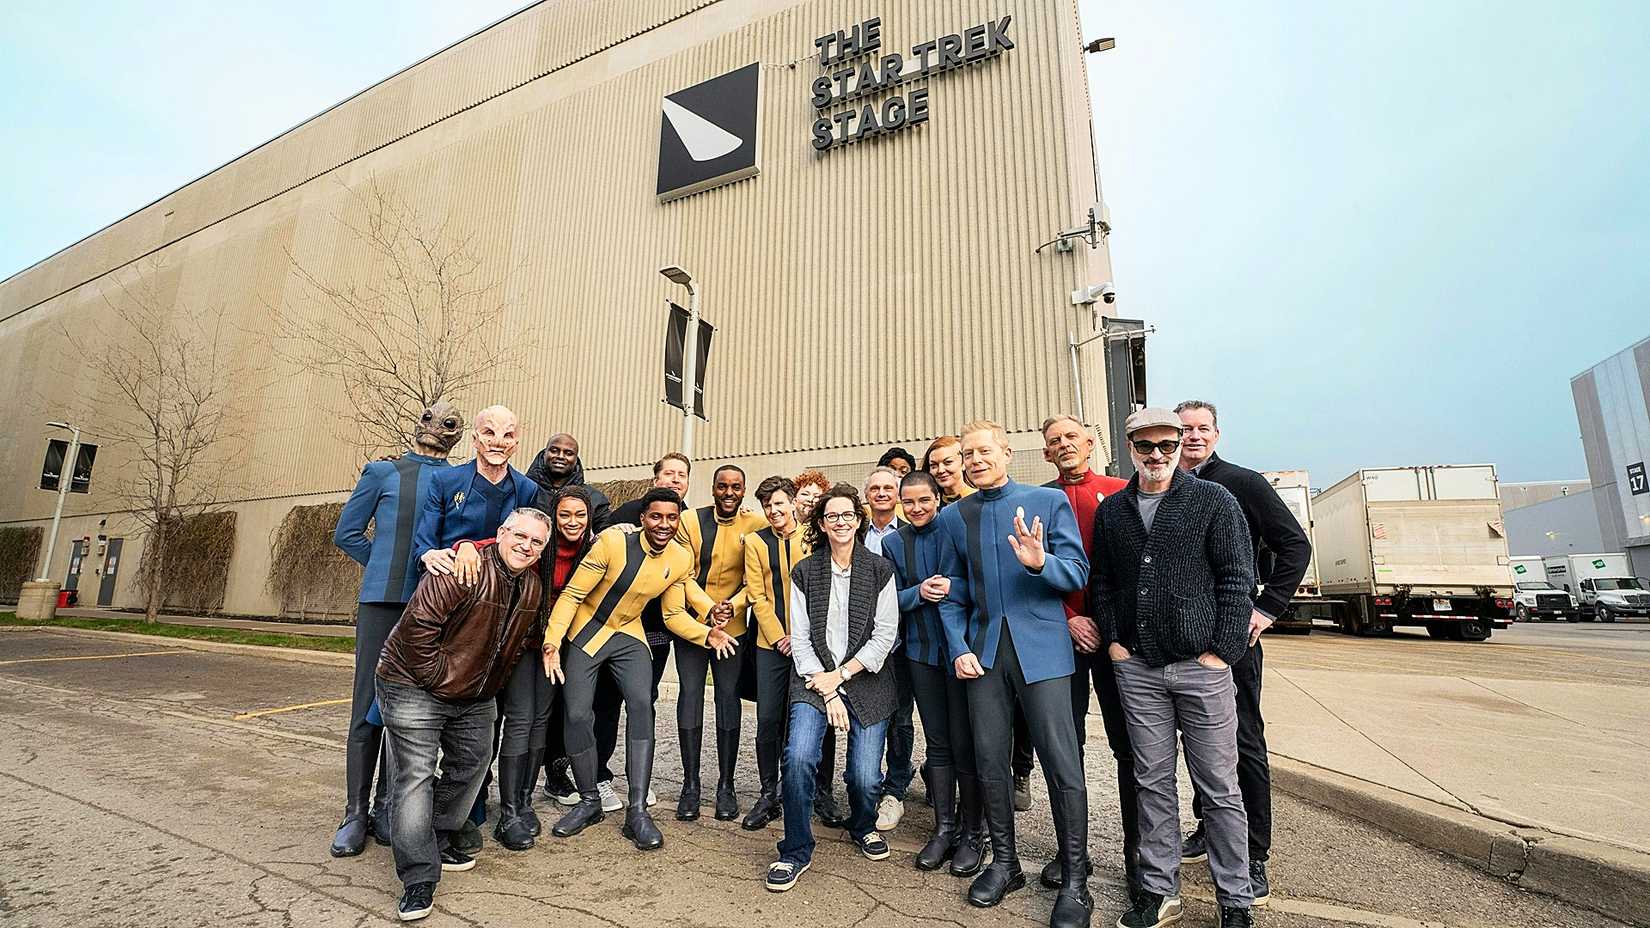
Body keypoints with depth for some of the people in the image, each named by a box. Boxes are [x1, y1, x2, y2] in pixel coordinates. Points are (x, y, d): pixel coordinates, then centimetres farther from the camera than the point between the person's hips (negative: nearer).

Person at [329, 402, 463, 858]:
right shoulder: (383, 472, 7)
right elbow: (346, 533, 10)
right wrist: (388, 568, 2)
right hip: (383, 601, -1)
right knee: (368, 707, 1)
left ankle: (387, 807, 19)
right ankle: (355, 812, 14)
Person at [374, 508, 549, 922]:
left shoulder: (532, 587, 0)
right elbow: (418, 623, -28)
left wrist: (491, 685, 13)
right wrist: (435, 675, -22)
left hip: (474, 697, 8)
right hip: (414, 686, -8)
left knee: (472, 763, 15)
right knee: (415, 776, -6)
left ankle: (438, 841, 35)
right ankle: (419, 879, 2)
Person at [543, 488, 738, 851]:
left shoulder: (682, 559, -10)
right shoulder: (613, 541, -23)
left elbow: (675, 615, 1)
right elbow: (572, 594, -16)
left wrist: (707, 634, -14)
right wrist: (552, 640, -27)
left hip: (629, 636, 2)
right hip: (586, 633, -2)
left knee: (641, 704, -18)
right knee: (578, 715, -7)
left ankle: (637, 811, -9)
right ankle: (589, 801, 17)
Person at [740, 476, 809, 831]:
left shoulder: (813, 539, 1)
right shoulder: (755, 541, 5)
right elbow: (756, 594, 1)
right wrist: (779, 636, -6)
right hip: (771, 642, 1)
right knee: (768, 720, 1)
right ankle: (769, 795, 16)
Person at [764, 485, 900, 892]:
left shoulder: (879, 571, 0)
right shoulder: (804, 572, 2)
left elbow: (884, 636, -3)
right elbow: (800, 637, -1)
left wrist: (839, 676, -8)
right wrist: (827, 693, -8)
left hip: (865, 681, 0)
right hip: (814, 680, 1)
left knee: (865, 777, -5)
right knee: (798, 756, -20)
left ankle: (862, 827, 31)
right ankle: (795, 851, 2)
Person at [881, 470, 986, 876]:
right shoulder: (895, 544, 7)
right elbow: (891, 599, 5)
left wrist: (955, 588, -21)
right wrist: (920, 592, -14)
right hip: (922, 650, 4)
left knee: (964, 743, 1)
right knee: (937, 743, 12)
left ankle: (973, 833, 18)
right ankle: (945, 828, 26)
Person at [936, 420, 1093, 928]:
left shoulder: (1049, 500, 0)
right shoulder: (953, 515, 9)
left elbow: (1077, 573, -3)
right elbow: (953, 593, 11)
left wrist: (1040, 563, -24)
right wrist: (959, 649, 0)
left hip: (1041, 647, -3)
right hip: (983, 650, 3)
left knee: (1063, 764, -1)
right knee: (989, 761, 10)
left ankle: (1075, 881, 17)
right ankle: (1004, 862, 29)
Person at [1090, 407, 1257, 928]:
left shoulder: (1213, 500, -1)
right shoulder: (1111, 510, 9)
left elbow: (1238, 577, -5)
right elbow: (1101, 582, 14)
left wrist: (1221, 651, -10)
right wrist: (1112, 640, 4)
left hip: (1200, 665, -3)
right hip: (1137, 667, 3)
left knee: (1219, 787, 8)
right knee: (1153, 783, 12)